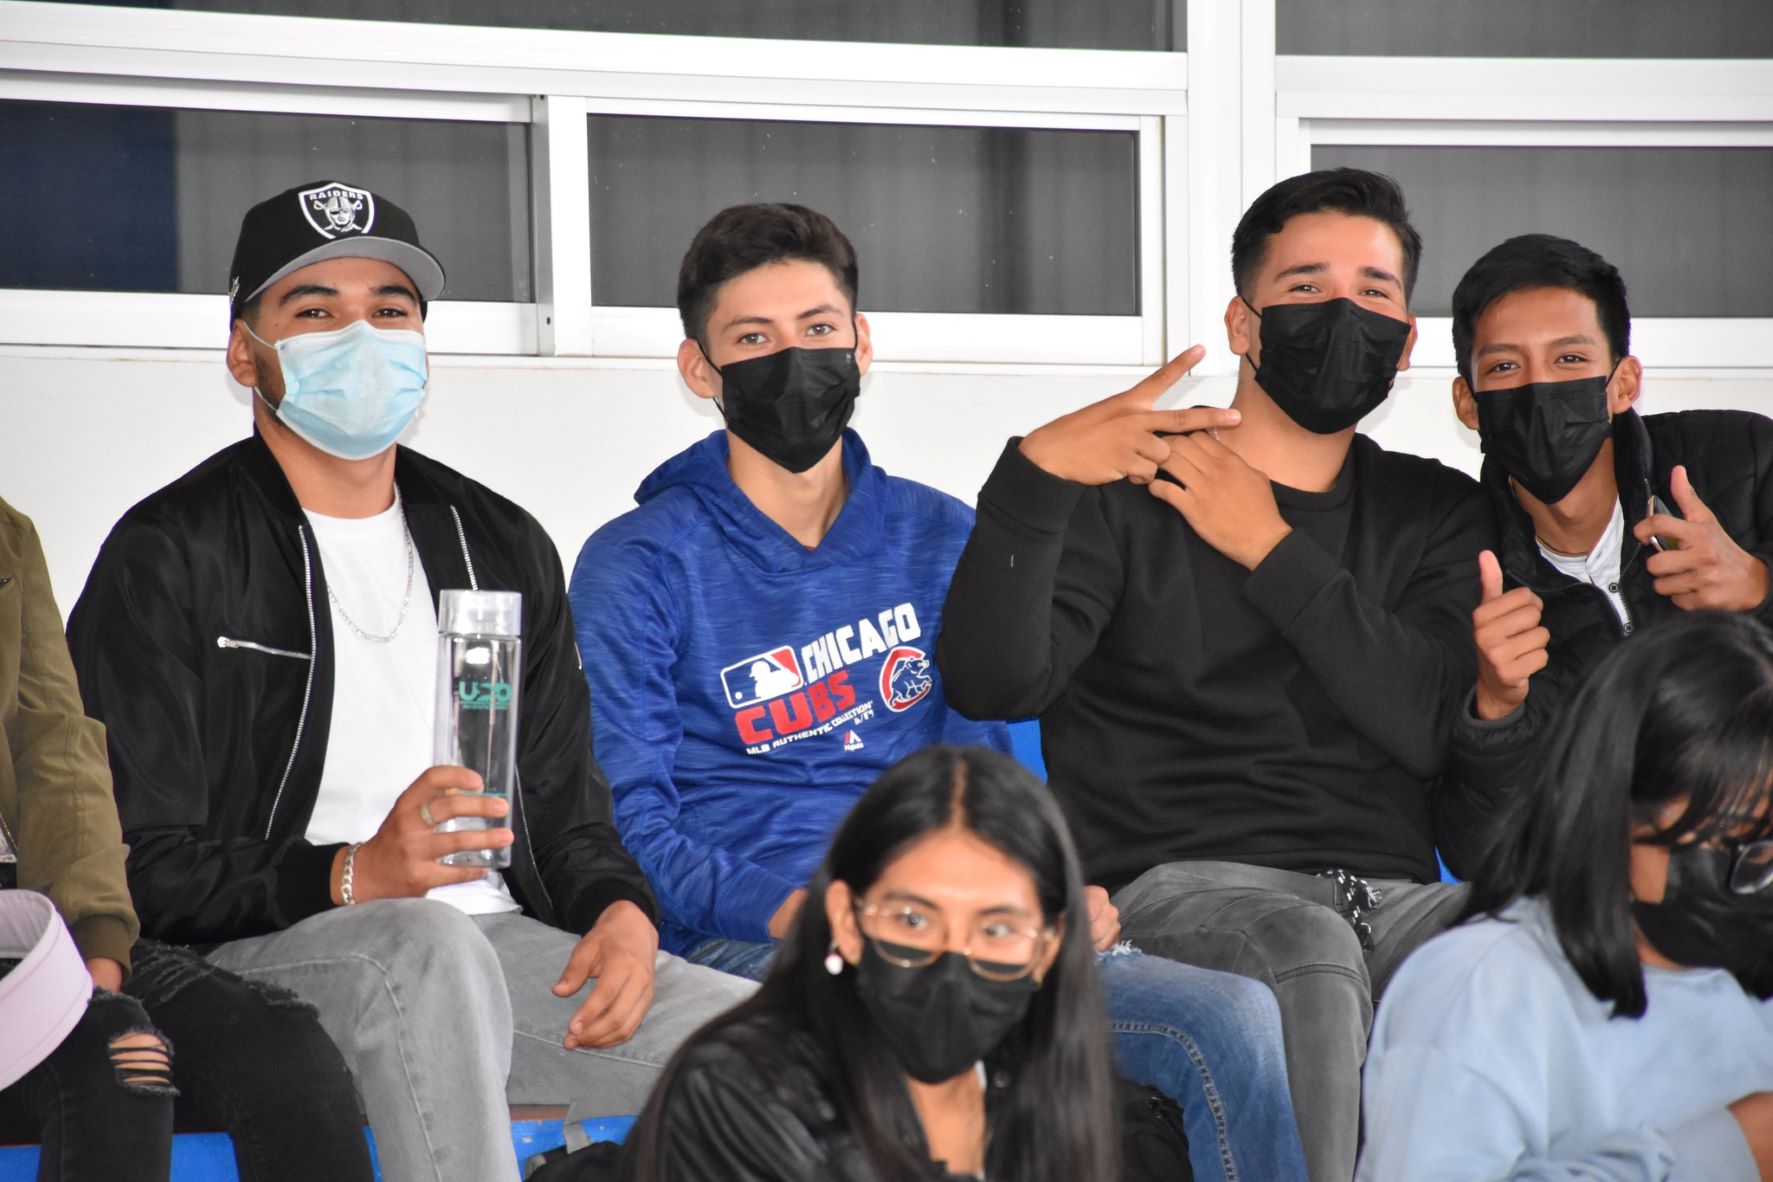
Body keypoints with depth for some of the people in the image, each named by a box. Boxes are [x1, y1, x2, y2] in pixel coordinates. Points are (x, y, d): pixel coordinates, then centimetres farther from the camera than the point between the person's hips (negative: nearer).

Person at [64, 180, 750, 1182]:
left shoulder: (504, 546, 22)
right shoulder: (170, 556, 2)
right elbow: (138, 868, -6)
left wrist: (621, 909, -2)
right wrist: (355, 877, -22)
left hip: (496, 942, 5)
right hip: (261, 956, -5)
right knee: (424, 946, -41)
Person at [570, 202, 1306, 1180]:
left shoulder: (941, 540, 19)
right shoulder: (639, 568, 6)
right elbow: (629, 823, -1)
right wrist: (802, 910, -18)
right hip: (748, 943, -4)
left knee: (1236, 1018, -22)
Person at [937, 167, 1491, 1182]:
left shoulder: (1437, 517, 21)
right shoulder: (1127, 489, 10)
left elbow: (1432, 729, 1)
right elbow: (991, 684, -7)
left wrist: (1270, 550, 0)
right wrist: (1033, 478, -21)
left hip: (1393, 895, 3)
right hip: (1182, 881, -3)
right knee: (1311, 952, -39)